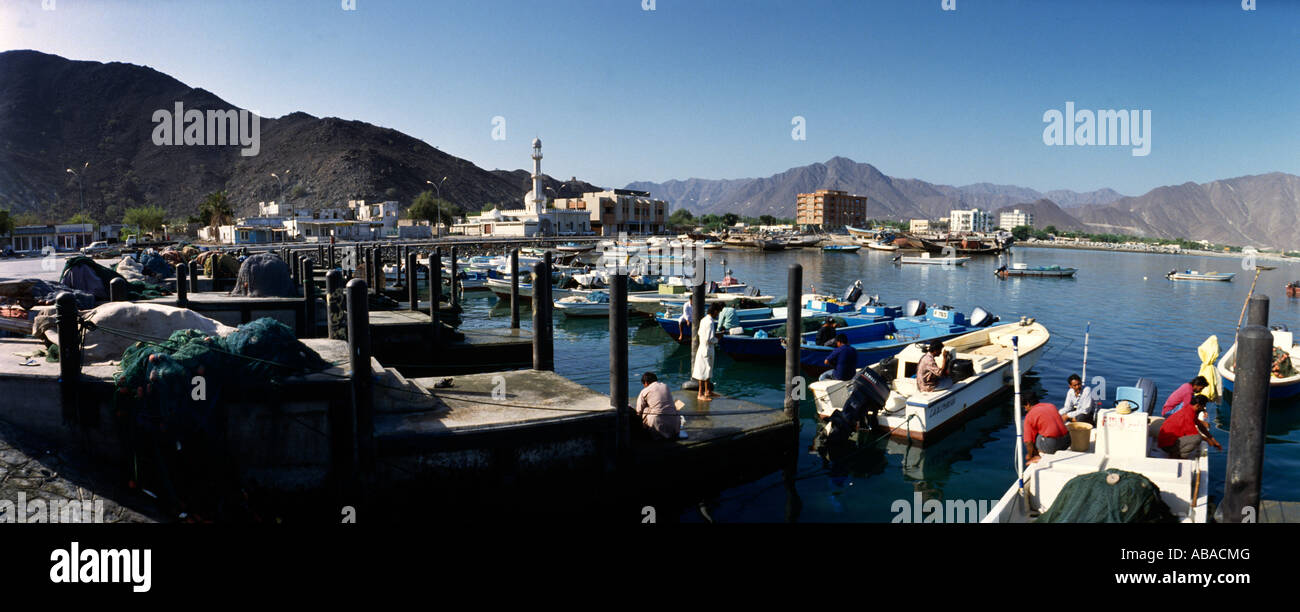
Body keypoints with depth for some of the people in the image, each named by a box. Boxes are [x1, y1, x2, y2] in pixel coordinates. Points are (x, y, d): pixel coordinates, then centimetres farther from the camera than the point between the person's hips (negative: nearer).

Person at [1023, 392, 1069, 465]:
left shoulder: (1029, 416, 0)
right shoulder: (1051, 406, 18)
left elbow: (1029, 441, -3)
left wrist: (1029, 455, 15)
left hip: (1051, 444, -6)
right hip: (1066, 443, 6)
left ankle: (1036, 456, 11)